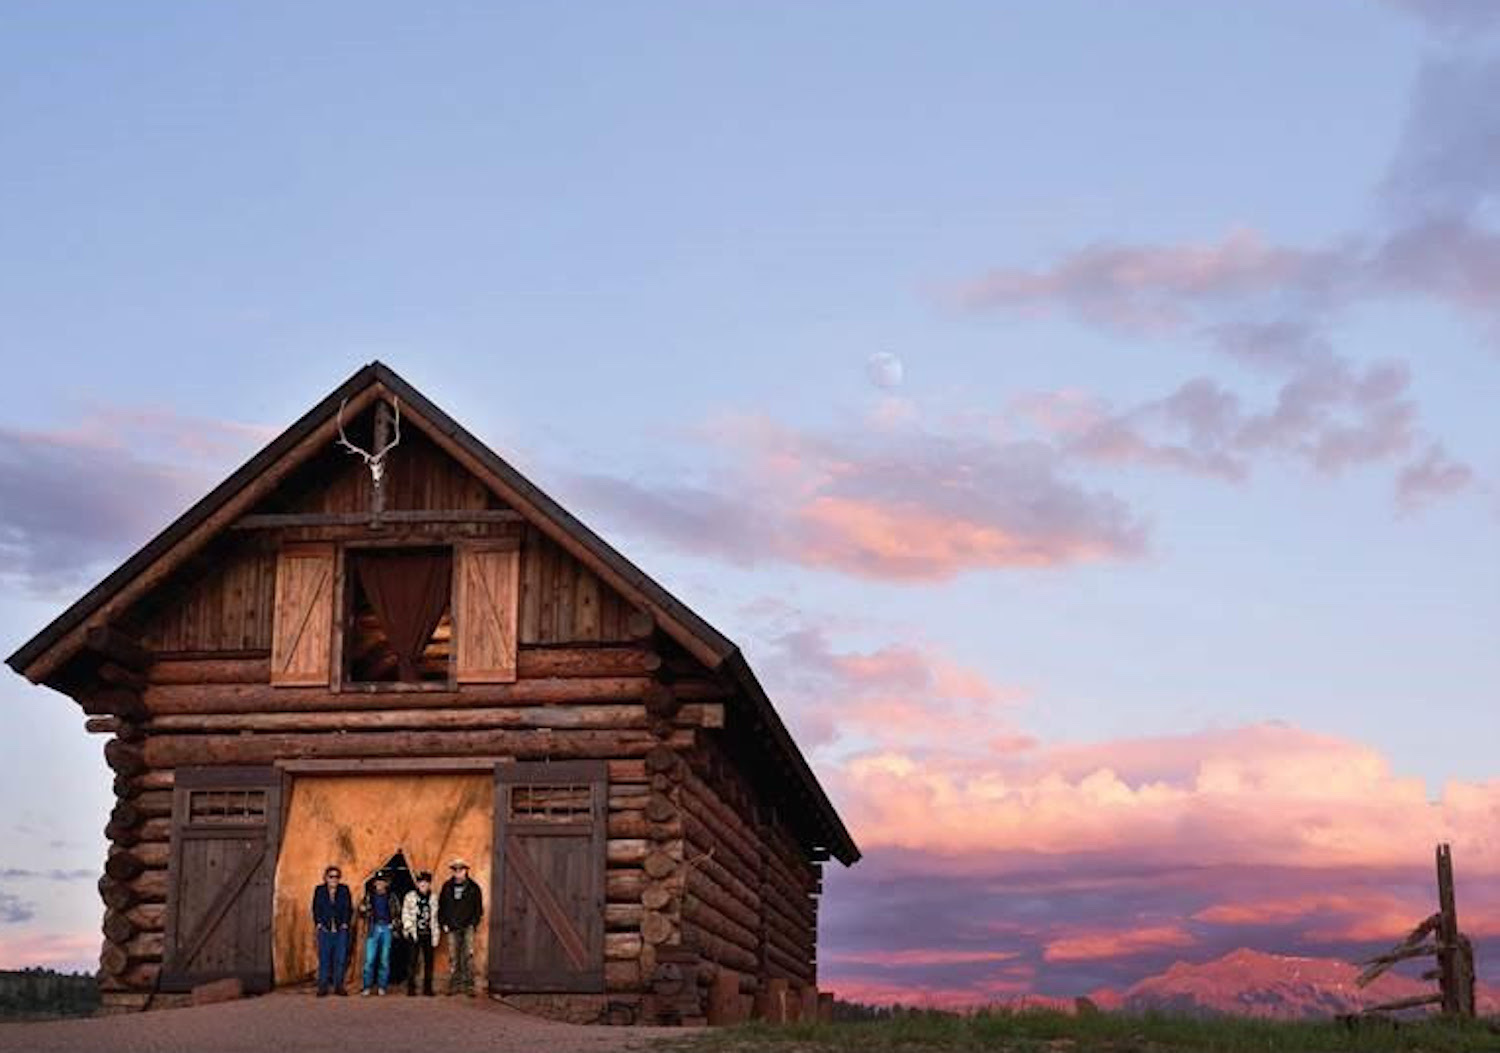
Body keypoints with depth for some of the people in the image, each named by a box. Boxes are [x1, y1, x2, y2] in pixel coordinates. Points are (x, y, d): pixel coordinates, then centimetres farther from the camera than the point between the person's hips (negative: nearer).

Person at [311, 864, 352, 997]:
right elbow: (315, 909, 8)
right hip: (324, 930, 0)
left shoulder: (344, 890, 7)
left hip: (341, 930, 0)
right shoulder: (319, 891, 8)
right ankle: (323, 987, 1)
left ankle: (338, 986, 6)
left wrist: (346, 923, -1)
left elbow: (349, 909, 9)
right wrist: (318, 923, -2)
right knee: (324, 959, -2)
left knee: (340, 958, -1)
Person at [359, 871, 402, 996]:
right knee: (369, 959, -8)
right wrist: (362, 910, -9)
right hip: (373, 929, 0)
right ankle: (367, 987, -4)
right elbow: (362, 914, 13)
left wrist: (394, 923, 0)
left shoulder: (391, 897, 9)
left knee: (385, 959, 1)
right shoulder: (369, 896, 9)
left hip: (387, 929, 0)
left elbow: (398, 913, 15)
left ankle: (382, 987, 6)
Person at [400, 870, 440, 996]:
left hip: (428, 934, 3)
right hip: (415, 934, -3)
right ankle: (411, 988, -1)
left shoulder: (433, 898, 11)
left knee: (428, 962, 2)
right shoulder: (410, 897, 3)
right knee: (413, 961, -6)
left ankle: (427, 987, 8)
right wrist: (409, 928, -9)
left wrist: (436, 936, 8)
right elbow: (405, 914, 3)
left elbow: (435, 918, 13)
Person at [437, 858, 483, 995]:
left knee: (468, 955, -9)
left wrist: (474, 923, -2)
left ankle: (468, 985, -7)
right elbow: (441, 906, 13)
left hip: (467, 927, -2)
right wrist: (443, 923, 5)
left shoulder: (473, 888, 5)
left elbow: (478, 908, 8)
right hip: (452, 927, 2)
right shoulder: (447, 887, 11)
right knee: (453, 957, 0)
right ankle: (454, 985, 4)